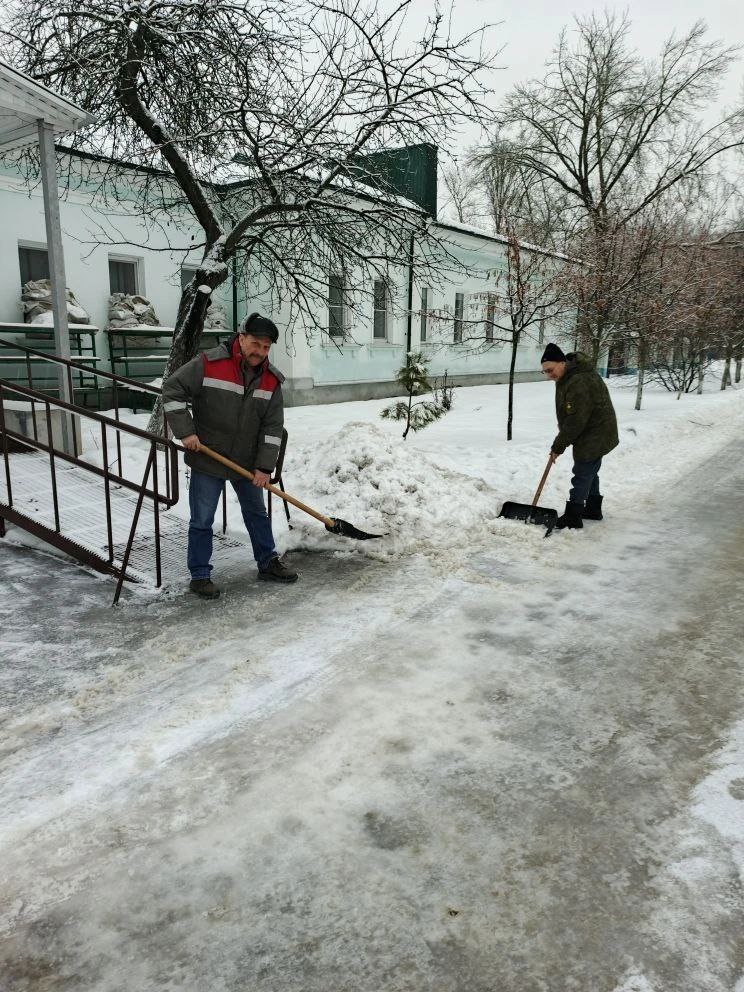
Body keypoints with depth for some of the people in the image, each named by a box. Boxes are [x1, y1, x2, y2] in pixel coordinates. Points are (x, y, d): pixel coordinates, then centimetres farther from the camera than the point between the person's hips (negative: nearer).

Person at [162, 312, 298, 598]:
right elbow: (172, 390, -11)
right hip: (207, 460, -4)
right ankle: (200, 576, 15)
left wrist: (264, 466, -8)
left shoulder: (272, 379, -2)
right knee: (202, 521, 3)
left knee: (257, 513, 16)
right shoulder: (208, 364, -15)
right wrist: (185, 432, -16)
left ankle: (268, 564, 31)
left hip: (247, 463, 5)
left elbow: (273, 426, -2)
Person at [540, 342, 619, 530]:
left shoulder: (578, 383, -30)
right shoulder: (569, 375, 4)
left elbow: (576, 421, -28)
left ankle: (573, 518, 1)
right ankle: (593, 509, 34)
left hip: (593, 436, -10)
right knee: (590, 472, 20)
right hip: (595, 435, 10)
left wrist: (559, 446, -20)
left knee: (582, 475, -5)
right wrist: (563, 424, 9)